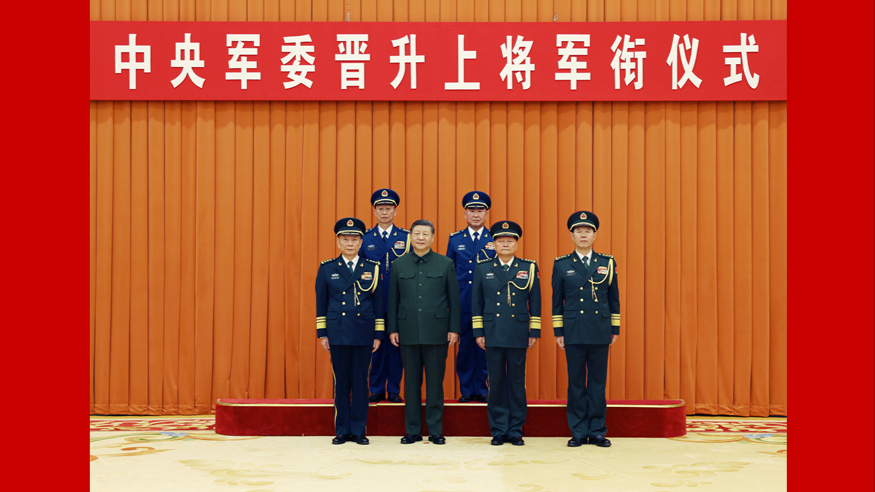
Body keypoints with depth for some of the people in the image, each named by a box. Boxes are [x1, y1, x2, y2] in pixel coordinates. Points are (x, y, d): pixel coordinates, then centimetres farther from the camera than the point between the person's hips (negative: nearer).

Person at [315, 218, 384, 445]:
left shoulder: (373, 268, 5)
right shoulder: (327, 269, 5)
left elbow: (379, 303, 6)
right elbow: (321, 303, 7)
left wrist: (378, 335, 2)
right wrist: (322, 334, 2)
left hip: (363, 333, 0)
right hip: (338, 333, 0)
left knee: (361, 381, 3)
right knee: (341, 382, 4)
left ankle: (358, 430, 11)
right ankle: (342, 430, 11)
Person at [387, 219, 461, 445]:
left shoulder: (446, 264, 5)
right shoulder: (399, 265, 8)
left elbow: (454, 299, 4)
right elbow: (393, 300, 9)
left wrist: (454, 329, -2)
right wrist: (392, 329, 3)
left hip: (436, 331, -1)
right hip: (408, 332, 1)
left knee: (435, 382, 2)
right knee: (411, 382, 6)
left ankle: (435, 430, 9)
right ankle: (412, 430, 12)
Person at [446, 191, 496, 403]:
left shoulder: (496, 240, 5)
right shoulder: (455, 239, 9)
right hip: (462, 304, 1)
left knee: (484, 348, 2)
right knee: (464, 348, 4)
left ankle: (481, 389, 13)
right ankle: (466, 390, 14)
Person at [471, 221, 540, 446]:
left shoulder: (529, 268, 6)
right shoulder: (483, 269, 8)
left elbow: (535, 303, 6)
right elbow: (477, 303, 8)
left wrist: (534, 332, 2)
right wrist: (478, 332, 2)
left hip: (518, 336, 0)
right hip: (493, 335, 1)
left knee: (517, 383, 3)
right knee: (496, 384, 3)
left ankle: (515, 431, 11)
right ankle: (498, 431, 11)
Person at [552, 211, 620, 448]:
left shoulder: (607, 263, 6)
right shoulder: (561, 265, 4)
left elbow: (614, 298, 9)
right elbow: (557, 301, 6)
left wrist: (615, 329, 6)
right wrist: (558, 331, 2)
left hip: (600, 331, 1)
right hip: (573, 331, -1)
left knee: (598, 382, 4)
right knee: (575, 383, 3)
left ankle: (597, 431, 12)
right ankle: (578, 432, 10)